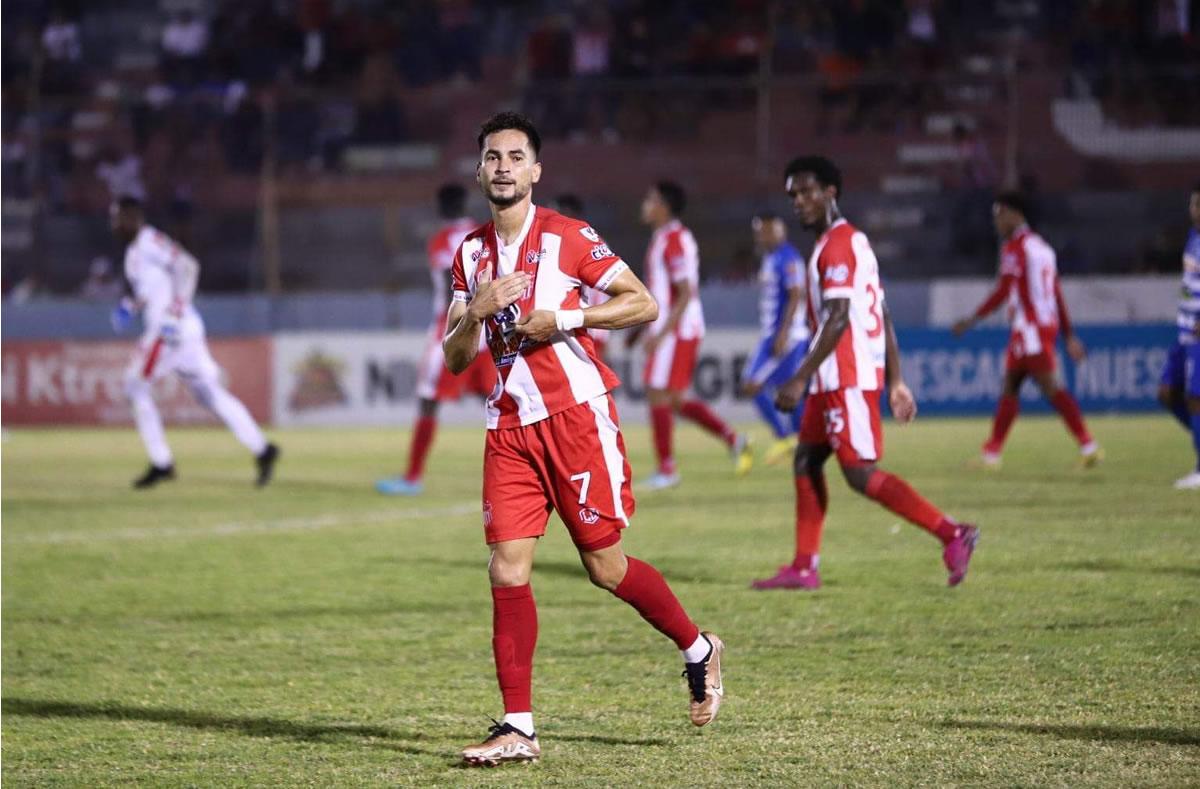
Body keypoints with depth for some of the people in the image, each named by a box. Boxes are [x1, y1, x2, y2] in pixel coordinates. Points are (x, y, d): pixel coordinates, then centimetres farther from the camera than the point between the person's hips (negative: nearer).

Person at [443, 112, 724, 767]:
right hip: (511, 426, 4)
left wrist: (562, 318, -15)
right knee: (507, 570, -6)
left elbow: (643, 304, -6)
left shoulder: (567, 237, -5)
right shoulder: (471, 254, 11)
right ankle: (517, 729, -4)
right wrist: (477, 310, -9)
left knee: (605, 566, 0)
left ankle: (698, 650, 26)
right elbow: (455, 357, 11)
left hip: (577, 415, -4)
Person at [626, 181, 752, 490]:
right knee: (676, 400, 11)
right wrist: (643, 326, 22)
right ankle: (733, 439, 11)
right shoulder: (663, 239, 16)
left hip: (676, 331, -10)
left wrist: (661, 333, -24)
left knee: (659, 394, -6)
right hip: (668, 329, 10)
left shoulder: (674, 241, -15)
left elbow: (685, 294, -20)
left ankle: (666, 469, -2)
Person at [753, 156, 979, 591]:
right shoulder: (854, 241, 18)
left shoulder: (837, 245, -13)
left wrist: (800, 380, -22)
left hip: (848, 378, -10)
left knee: (861, 473, -11)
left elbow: (838, 320, -21)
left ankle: (951, 534, -13)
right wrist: (896, 382, 18)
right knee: (807, 459, 12)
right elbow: (884, 318, 18)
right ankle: (804, 568, 14)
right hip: (836, 379, 10)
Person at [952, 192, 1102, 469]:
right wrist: (1069, 335, 22)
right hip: (1047, 324, 10)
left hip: (1030, 328, -10)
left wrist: (973, 319, -12)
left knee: (1049, 385, -14)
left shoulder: (1015, 247, -9)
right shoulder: (1041, 246, 19)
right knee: (1010, 387, 13)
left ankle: (1088, 445, -21)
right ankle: (991, 453, 15)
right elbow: (1057, 294, 20)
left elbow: (1004, 291, -16)